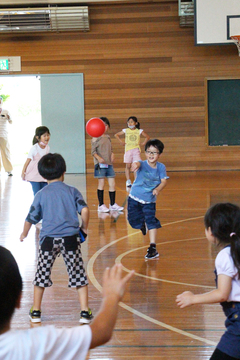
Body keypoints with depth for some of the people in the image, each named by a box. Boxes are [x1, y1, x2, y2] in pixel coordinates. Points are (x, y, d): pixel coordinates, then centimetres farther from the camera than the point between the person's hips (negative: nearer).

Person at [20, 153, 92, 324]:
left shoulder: (41, 195, 4)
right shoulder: (72, 191, 3)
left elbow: (30, 219, 7)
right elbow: (84, 210, -10)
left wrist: (24, 234, 25)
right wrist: (85, 228, 6)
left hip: (48, 239, 1)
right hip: (70, 238, -1)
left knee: (42, 275, 13)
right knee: (78, 275, 5)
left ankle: (36, 312, 20)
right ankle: (85, 312, 3)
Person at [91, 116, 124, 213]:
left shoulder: (108, 137, 13)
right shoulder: (96, 138, -5)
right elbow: (93, 151, -8)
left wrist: (112, 154, 1)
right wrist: (98, 158, -23)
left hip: (109, 163, 6)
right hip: (100, 164, -6)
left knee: (112, 184, 5)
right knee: (101, 183, -3)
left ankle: (113, 204, 16)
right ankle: (101, 205, 5)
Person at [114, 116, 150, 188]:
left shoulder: (139, 131, 5)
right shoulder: (126, 131, 5)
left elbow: (147, 137, 15)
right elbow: (116, 135, 13)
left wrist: (144, 143, 3)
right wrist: (121, 142, 4)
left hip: (136, 150, 0)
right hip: (128, 149, 1)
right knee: (128, 166, 2)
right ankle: (128, 181, 8)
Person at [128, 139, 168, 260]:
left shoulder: (161, 167, -8)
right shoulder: (142, 165, -16)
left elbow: (164, 181, -12)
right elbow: (137, 164, -40)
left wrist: (158, 189, -34)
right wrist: (136, 165, -66)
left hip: (149, 200, 0)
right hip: (135, 197, 0)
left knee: (151, 221, -11)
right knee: (134, 221, 9)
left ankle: (152, 247, -4)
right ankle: (143, 224, 47)